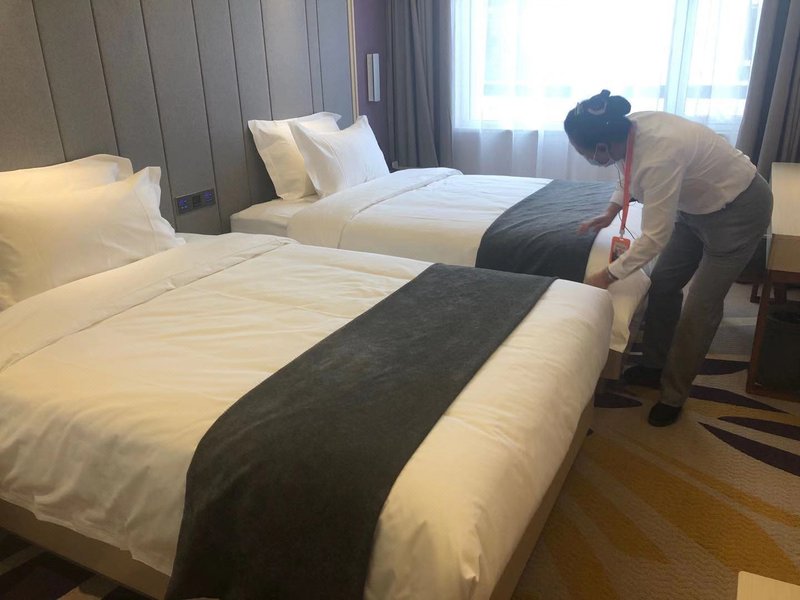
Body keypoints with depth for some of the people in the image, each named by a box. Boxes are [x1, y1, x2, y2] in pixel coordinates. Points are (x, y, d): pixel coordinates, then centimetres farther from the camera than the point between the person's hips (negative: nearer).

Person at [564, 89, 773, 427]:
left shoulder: (659, 156, -39)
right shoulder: (629, 130, -14)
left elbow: (654, 238, -32)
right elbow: (630, 173, 11)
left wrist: (608, 276, -23)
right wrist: (610, 213, 4)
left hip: (738, 210, -8)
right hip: (697, 205, 9)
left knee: (701, 307, -2)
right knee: (663, 282, 12)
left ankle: (673, 395, 13)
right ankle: (655, 365, 29)